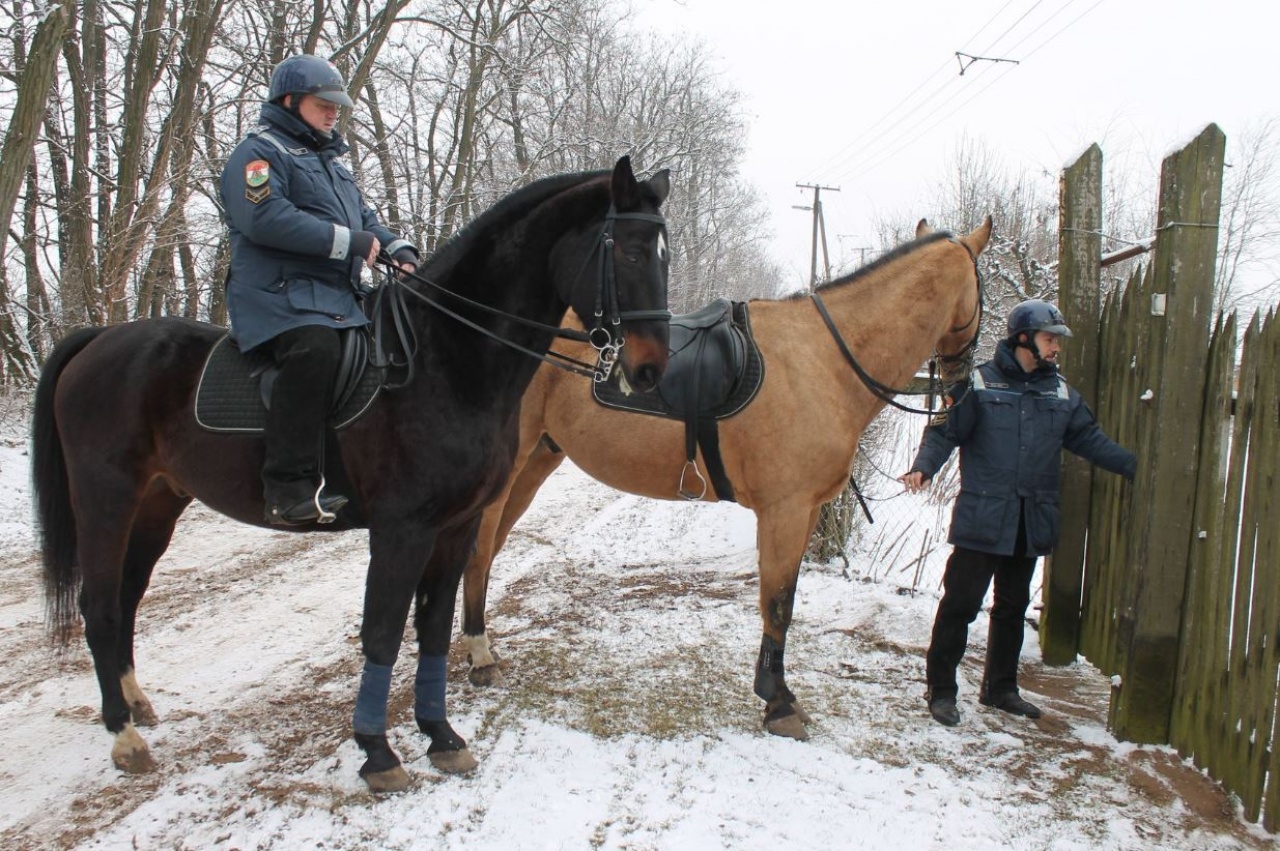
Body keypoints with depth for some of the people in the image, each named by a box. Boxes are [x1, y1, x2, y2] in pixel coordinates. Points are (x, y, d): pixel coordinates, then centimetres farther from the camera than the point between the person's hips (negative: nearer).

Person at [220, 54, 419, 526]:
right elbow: (265, 219, -18)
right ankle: (290, 488, -37)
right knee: (315, 347, -37)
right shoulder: (260, 153, -1)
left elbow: (364, 217, 30)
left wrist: (397, 247, 7)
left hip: (339, 298, 10)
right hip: (281, 295, -9)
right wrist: (347, 241, -18)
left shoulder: (330, 160, 28)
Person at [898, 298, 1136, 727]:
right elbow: (944, 432, -8)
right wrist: (923, 468, -24)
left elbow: (1091, 440, 14)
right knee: (960, 603, -2)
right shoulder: (979, 383, -6)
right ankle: (940, 689, 10)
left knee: (1013, 607, 17)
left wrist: (1137, 466, 6)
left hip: (1032, 522, 6)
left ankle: (1000, 687, 31)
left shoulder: (1061, 393, 9)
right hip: (982, 518, -6)